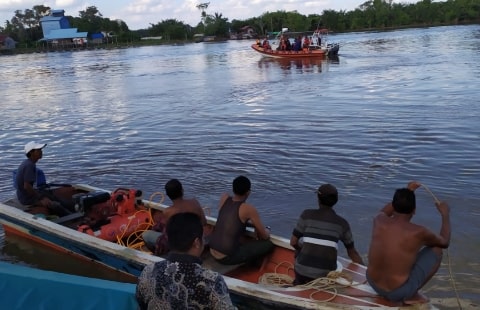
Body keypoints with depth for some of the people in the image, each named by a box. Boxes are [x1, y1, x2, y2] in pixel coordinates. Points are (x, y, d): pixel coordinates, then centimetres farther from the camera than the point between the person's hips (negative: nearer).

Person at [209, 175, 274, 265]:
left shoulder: (224, 198, 3)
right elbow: (265, 236, -4)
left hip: (213, 252, 7)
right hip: (227, 257, -7)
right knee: (269, 244, 2)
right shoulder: (249, 209, -13)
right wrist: (267, 230, 18)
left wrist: (252, 223, 18)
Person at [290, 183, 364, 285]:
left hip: (302, 271, -2)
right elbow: (352, 253, 12)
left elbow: (293, 242, 3)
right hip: (326, 275, 2)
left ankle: (299, 284, 25)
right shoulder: (342, 223, 5)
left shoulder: (307, 214, 0)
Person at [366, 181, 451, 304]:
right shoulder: (418, 232, -18)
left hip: (373, 283, 5)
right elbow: (445, 242, 5)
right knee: (436, 249, 9)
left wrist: (407, 192, 24)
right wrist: (445, 215, 18)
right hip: (398, 292, -5)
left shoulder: (379, 221, -7)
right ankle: (411, 295, 9)